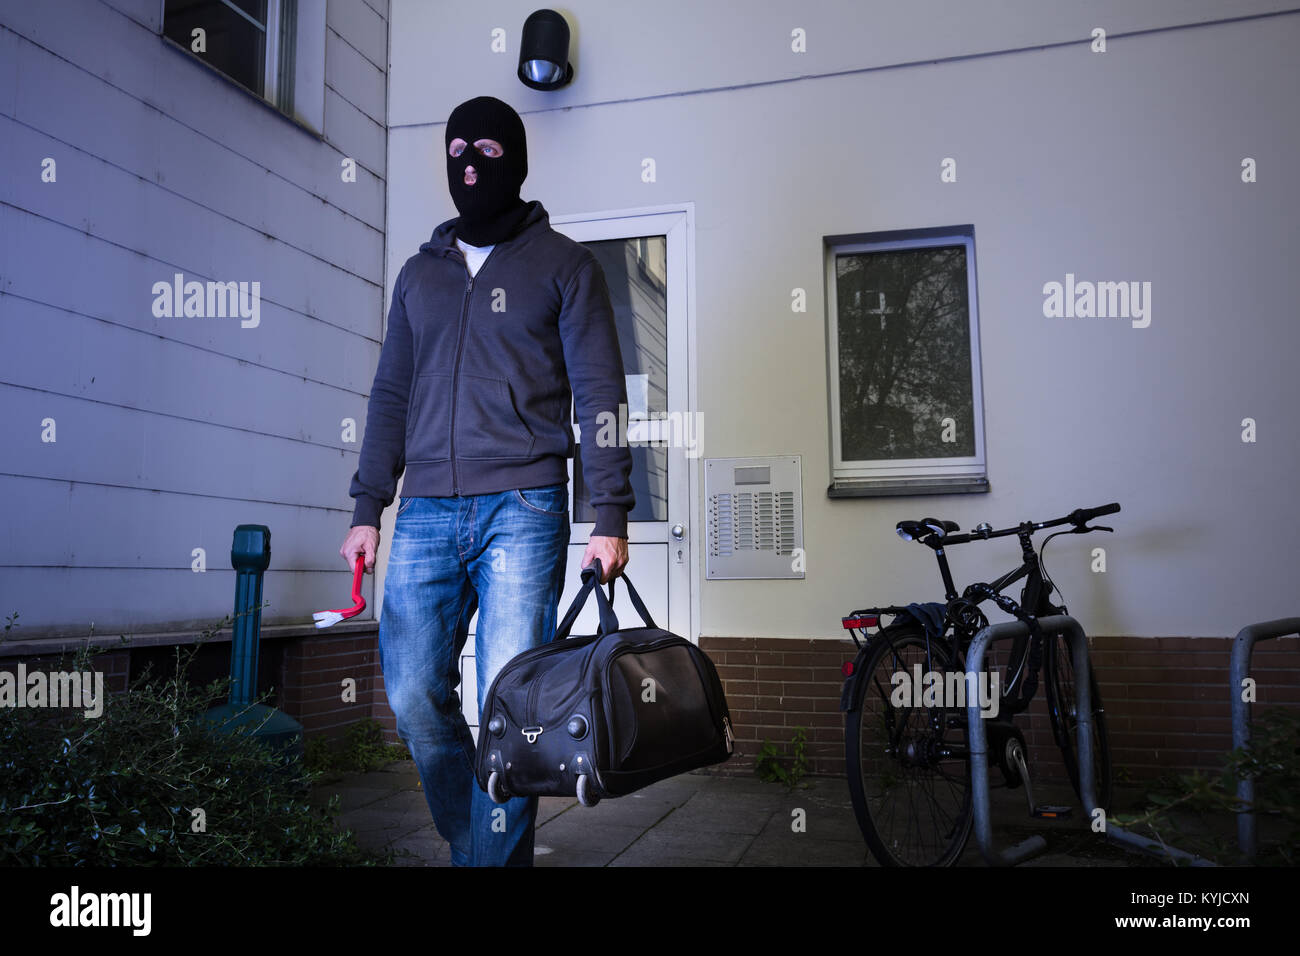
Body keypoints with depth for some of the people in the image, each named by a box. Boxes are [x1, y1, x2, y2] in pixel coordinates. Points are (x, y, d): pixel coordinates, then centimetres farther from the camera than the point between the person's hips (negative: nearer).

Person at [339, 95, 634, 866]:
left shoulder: (563, 264, 7)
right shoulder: (419, 274, 20)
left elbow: (600, 396, 1)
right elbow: (391, 396, 20)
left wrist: (611, 518, -8)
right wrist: (368, 508, 12)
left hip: (522, 511, -4)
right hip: (426, 515, 4)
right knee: (413, 697, 1)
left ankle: (498, 855, 10)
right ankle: (469, 840, 21)